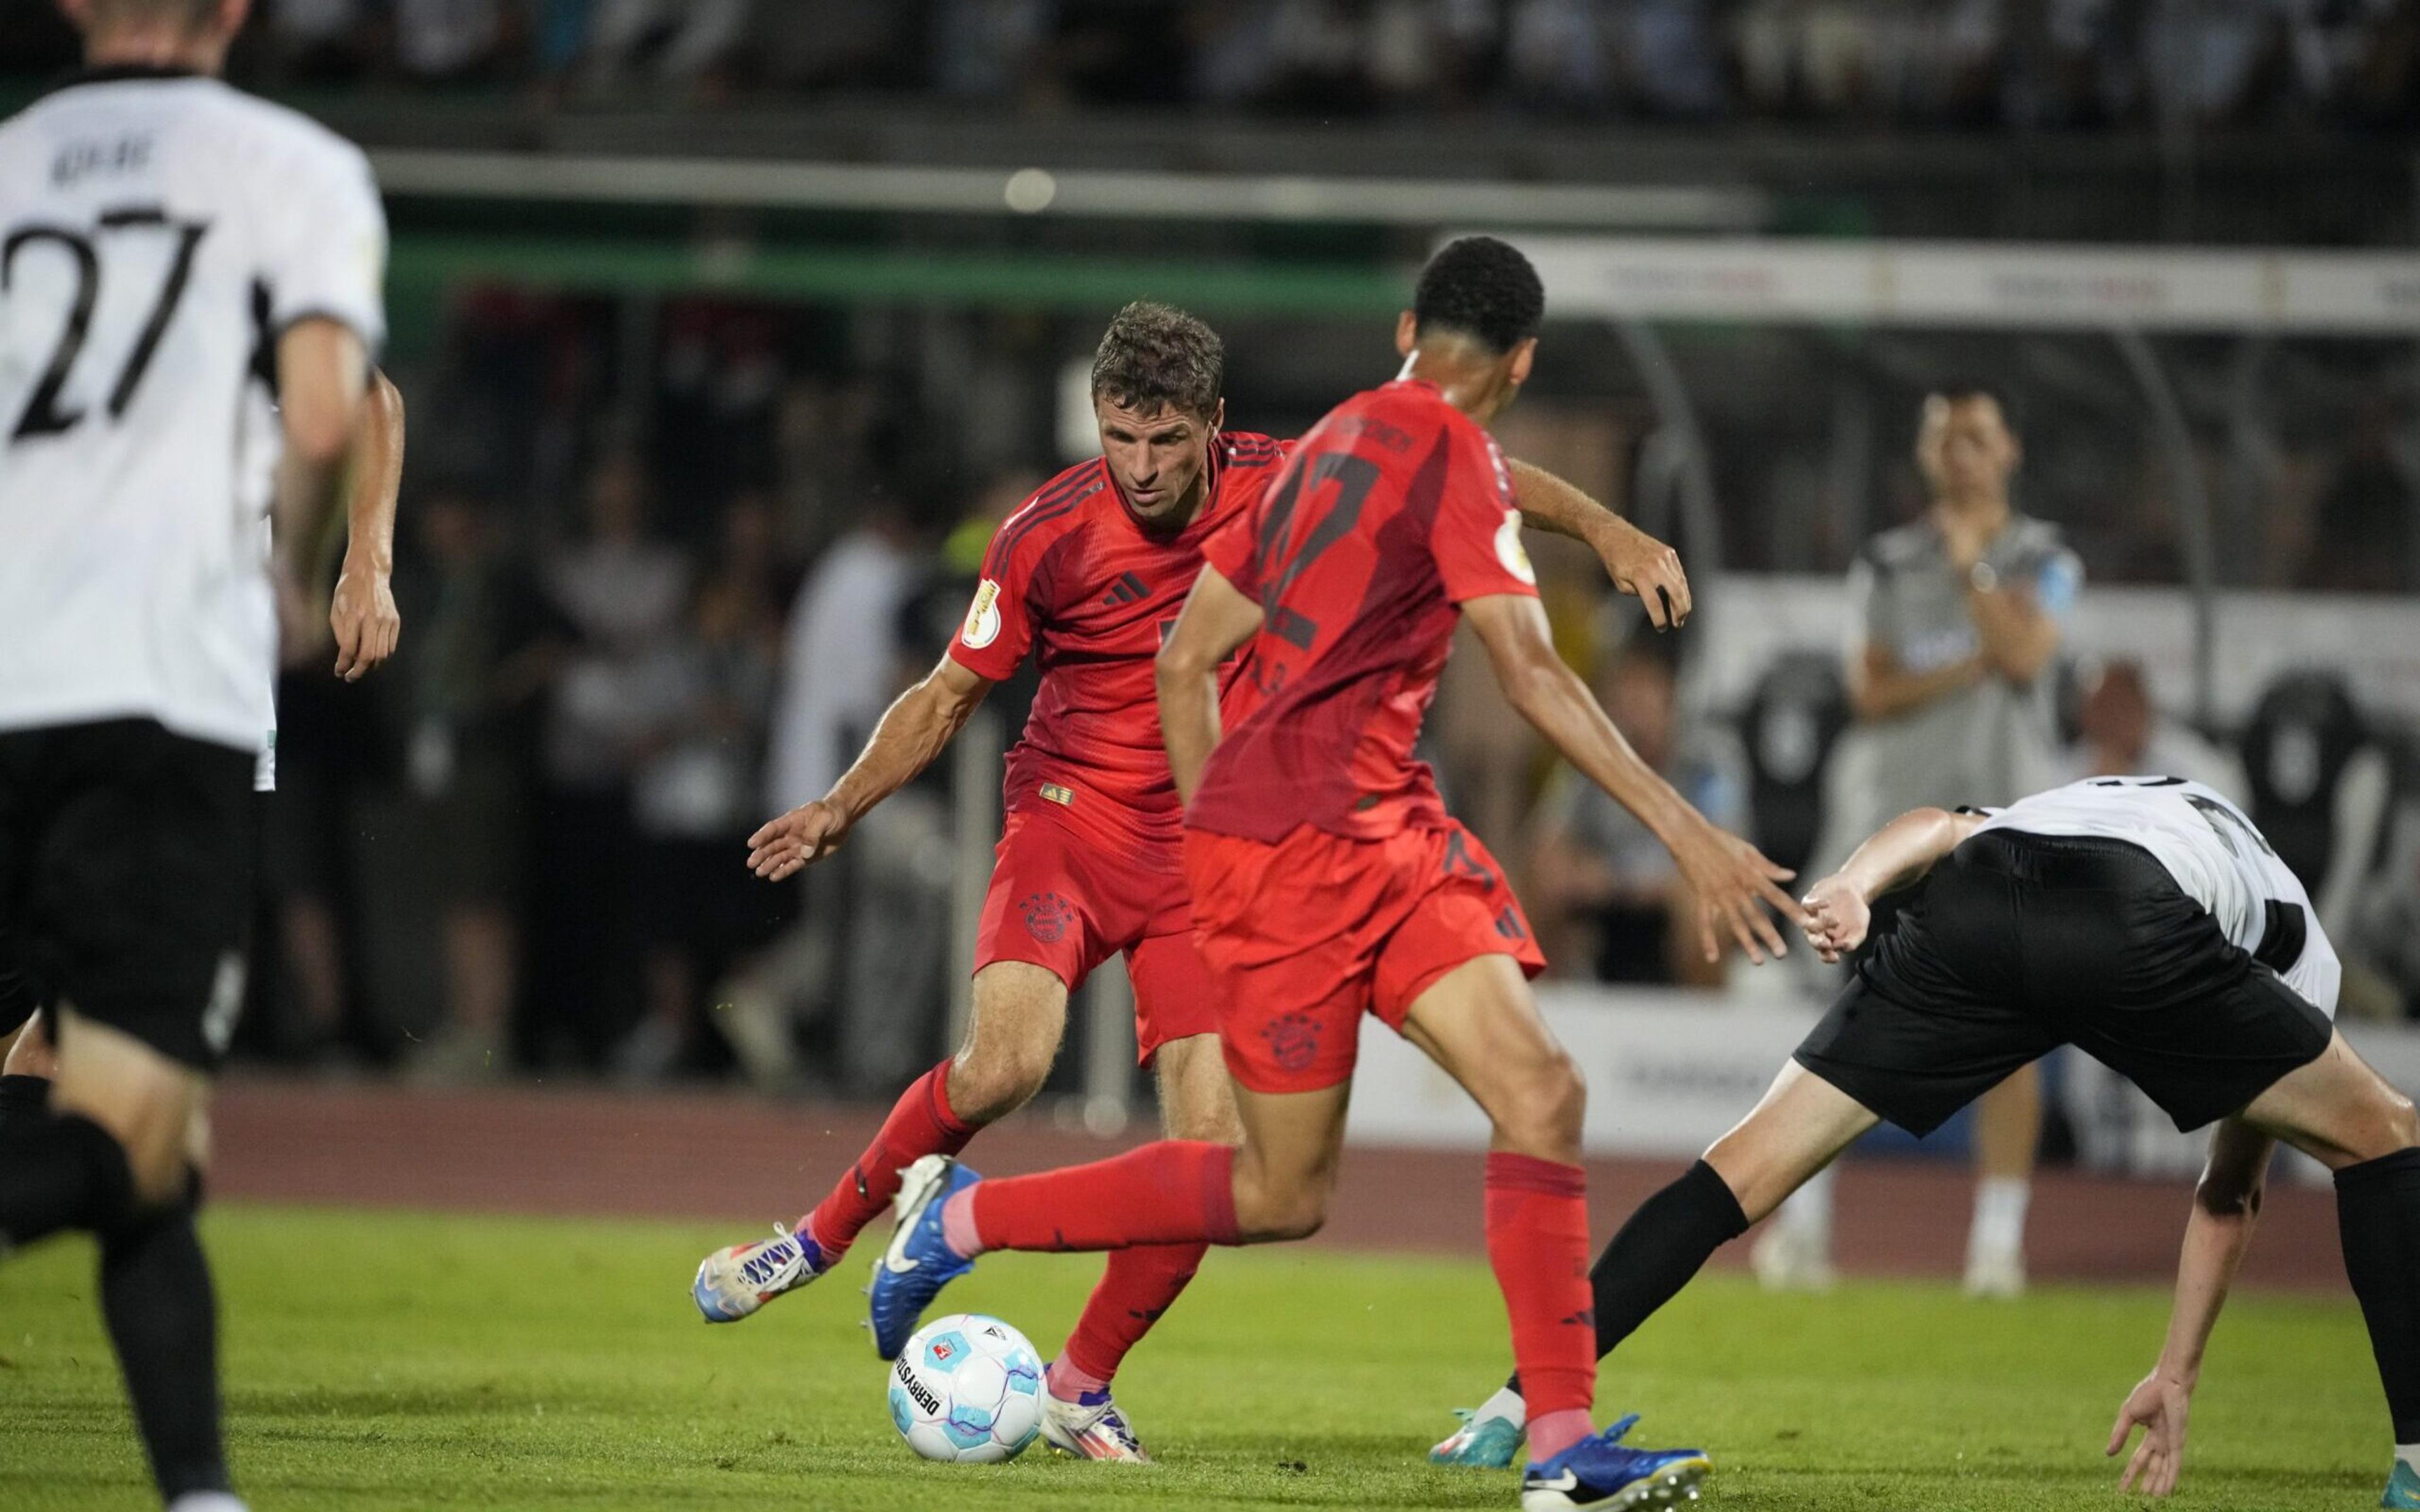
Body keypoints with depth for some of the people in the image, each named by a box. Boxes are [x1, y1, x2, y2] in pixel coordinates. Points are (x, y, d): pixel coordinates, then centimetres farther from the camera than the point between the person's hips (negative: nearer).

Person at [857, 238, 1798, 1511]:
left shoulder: (1332, 443, 17)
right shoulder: (1453, 455, -9)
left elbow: (1186, 657, 18)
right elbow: (1531, 673, -19)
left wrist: (1213, 843, 24)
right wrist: (1686, 833, -20)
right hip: (1298, 840, -9)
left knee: (1541, 1097, -4)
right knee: (1280, 1195, 0)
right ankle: (966, 1216, 14)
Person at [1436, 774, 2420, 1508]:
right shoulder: (2301, 942, 41)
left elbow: (1934, 828, 21)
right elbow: (2229, 1197, 43)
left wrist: (1852, 886, 1)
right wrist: (2177, 1376, 49)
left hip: (1965, 921, 2)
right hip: (2137, 927, -2)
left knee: (1754, 1160, 12)